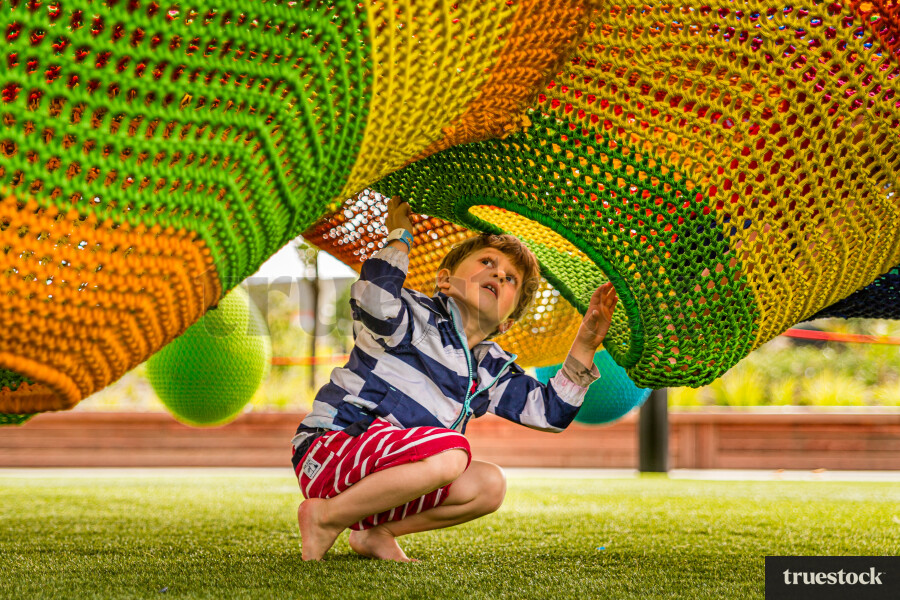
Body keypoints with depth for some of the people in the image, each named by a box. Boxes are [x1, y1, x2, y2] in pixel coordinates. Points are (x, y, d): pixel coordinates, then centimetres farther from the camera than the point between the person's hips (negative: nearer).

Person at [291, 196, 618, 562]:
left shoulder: (490, 369, 17)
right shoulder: (415, 315, -5)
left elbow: (551, 412, 16)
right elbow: (375, 301, -29)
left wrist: (585, 346, 8)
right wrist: (399, 239, -13)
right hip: (329, 451, -8)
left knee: (488, 485, -2)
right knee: (451, 452, -29)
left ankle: (376, 531, 1)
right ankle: (326, 518, -16)